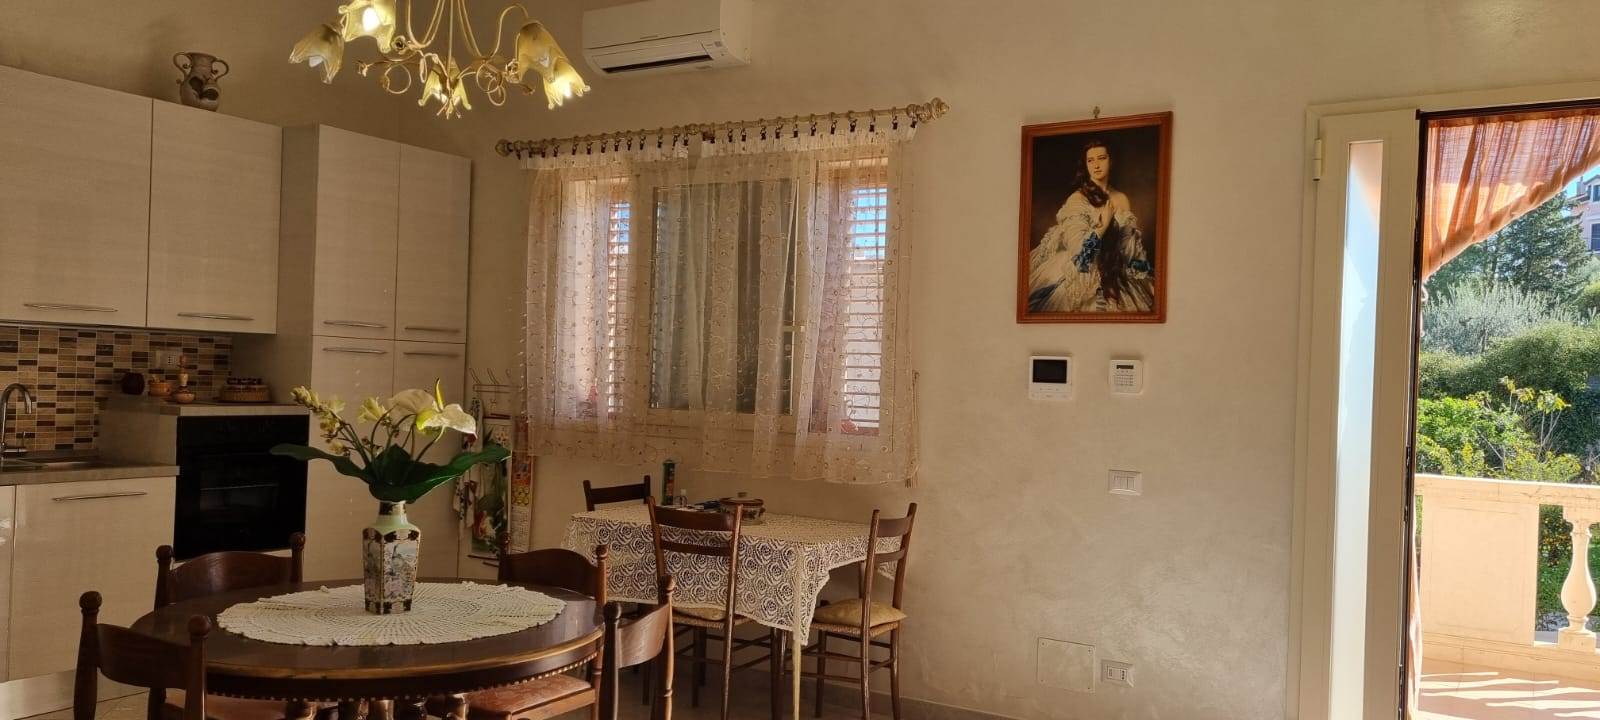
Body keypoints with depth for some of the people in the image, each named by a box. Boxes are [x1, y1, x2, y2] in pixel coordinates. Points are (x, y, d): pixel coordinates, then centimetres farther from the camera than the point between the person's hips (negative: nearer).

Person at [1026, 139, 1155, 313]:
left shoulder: (1122, 199, 5)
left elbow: (1136, 248, 10)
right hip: (1088, 280, -4)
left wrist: (1149, 282, 7)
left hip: (1121, 277, 4)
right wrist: (1105, 223, -18)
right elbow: (1077, 249, -18)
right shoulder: (1077, 199, -9)